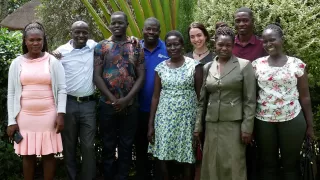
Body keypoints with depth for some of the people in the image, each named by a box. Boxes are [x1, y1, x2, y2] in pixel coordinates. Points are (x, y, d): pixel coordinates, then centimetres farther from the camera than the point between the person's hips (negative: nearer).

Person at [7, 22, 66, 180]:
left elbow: (62, 89, 0)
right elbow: (11, 93, 5)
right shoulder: (17, 63, 4)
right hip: (25, 116, 1)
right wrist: (11, 120, 0)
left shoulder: (53, 61, 1)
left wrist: (60, 114, -9)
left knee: (49, 154, 5)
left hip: (48, 116, -1)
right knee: (27, 155, 8)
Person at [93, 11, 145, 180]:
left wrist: (126, 99, -10)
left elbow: (141, 76, 1)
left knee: (126, 146, 7)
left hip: (130, 105, 1)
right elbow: (97, 76, -4)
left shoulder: (136, 47, 5)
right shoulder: (101, 47, 2)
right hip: (108, 104, -1)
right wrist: (113, 100, -11)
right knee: (108, 145, 7)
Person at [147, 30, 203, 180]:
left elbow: (200, 94, -2)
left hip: (187, 117, -2)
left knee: (187, 159, 2)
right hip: (165, 117, 2)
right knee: (164, 157, 3)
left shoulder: (194, 65, -3)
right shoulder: (160, 68, 5)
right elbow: (155, 96, 7)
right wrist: (151, 124, 4)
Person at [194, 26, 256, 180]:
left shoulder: (244, 65, -2)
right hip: (211, 125, 4)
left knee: (233, 166, 0)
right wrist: (198, 126, 8)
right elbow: (202, 100, 12)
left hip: (234, 124, -4)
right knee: (212, 166, 8)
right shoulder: (207, 67, 9)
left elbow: (250, 100, -5)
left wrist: (247, 127, -10)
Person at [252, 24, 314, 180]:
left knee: (290, 163, 10)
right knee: (267, 164, 10)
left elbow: (304, 97, 2)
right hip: (263, 121, 1)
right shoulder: (257, 64, 1)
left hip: (292, 120, -1)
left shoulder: (297, 64, -2)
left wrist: (310, 125, 3)